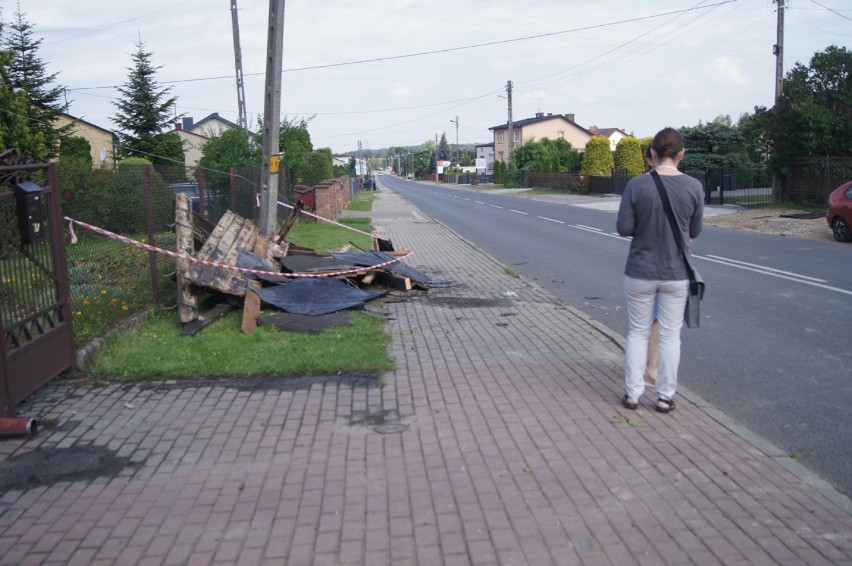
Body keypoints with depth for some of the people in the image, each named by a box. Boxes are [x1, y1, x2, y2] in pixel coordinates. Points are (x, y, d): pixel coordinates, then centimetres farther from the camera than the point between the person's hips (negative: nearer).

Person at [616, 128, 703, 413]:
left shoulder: (637, 184, -13)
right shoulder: (693, 187, -8)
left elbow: (623, 227, -11)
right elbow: (694, 231, 2)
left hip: (641, 271, -1)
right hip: (676, 273, 1)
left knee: (638, 332, 13)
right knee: (670, 335, 11)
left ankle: (632, 394, 18)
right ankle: (665, 397, 19)